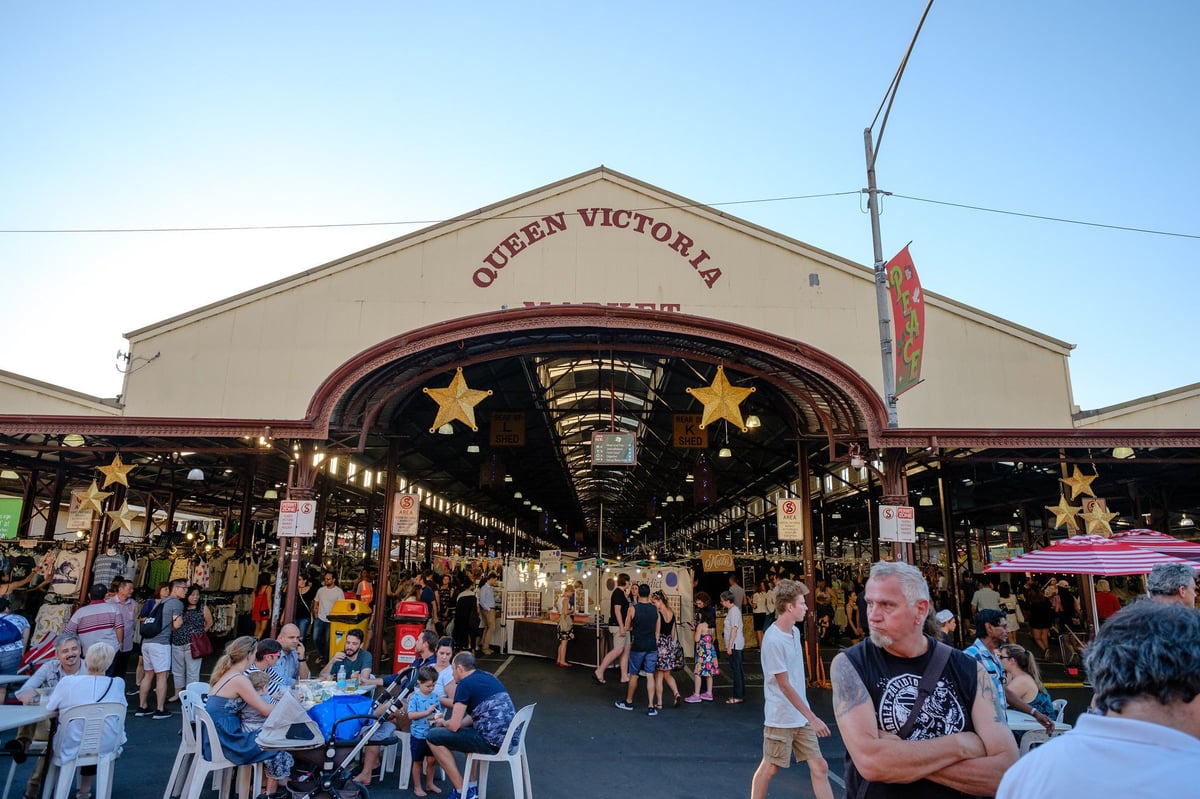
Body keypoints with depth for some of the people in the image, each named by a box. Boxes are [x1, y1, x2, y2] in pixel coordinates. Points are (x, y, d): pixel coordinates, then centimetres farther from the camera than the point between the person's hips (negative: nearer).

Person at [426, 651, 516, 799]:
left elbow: (454, 726, -8)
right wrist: (446, 722, 24)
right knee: (468, 727, 35)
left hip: (493, 741, -9)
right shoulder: (487, 677, 17)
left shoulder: (465, 684, -7)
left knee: (433, 736, 2)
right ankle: (470, 786, 31)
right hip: (509, 738, 9)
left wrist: (443, 723, 14)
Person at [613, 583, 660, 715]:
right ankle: (651, 707, 0)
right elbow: (657, 631, 9)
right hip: (652, 647, 3)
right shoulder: (655, 610, 2)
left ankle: (628, 702, 25)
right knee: (650, 676, 4)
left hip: (637, 647, -3)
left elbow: (627, 628, 0)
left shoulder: (633, 609, -10)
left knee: (633, 675, 11)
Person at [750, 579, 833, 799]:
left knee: (820, 767, 7)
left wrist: (808, 716, 18)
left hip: (801, 717, 8)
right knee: (770, 768, 8)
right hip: (781, 719, -7)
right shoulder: (773, 640, -23)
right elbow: (784, 685, -21)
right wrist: (812, 717, -19)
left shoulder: (795, 631, 4)